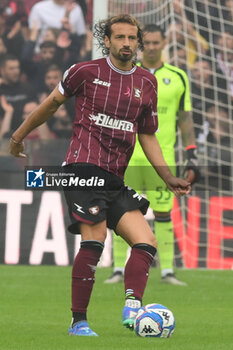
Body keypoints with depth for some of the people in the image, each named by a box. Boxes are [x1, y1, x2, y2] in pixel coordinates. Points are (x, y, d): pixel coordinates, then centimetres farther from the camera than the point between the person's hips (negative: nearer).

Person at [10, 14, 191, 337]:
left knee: (146, 243, -9)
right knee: (94, 239, -17)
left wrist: (169, 178, 11)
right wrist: (20, 135, 22)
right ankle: (79, 321, -10)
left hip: (115, 179, 6)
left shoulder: (147, 83, 13)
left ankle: (132, 308, -16)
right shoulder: (86, 71, 0)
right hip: (84, 167, -6)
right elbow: (52, 103, 14)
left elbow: (147, 137, 20)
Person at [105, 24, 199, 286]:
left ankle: (167, 271, 3)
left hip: (162, 156, 0)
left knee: (163, 214, -1)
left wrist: (191, 154, 4)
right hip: (128, 154, 0)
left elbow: (185, 117, 10)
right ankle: (119, 269, 4)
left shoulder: (177, 77, 7)